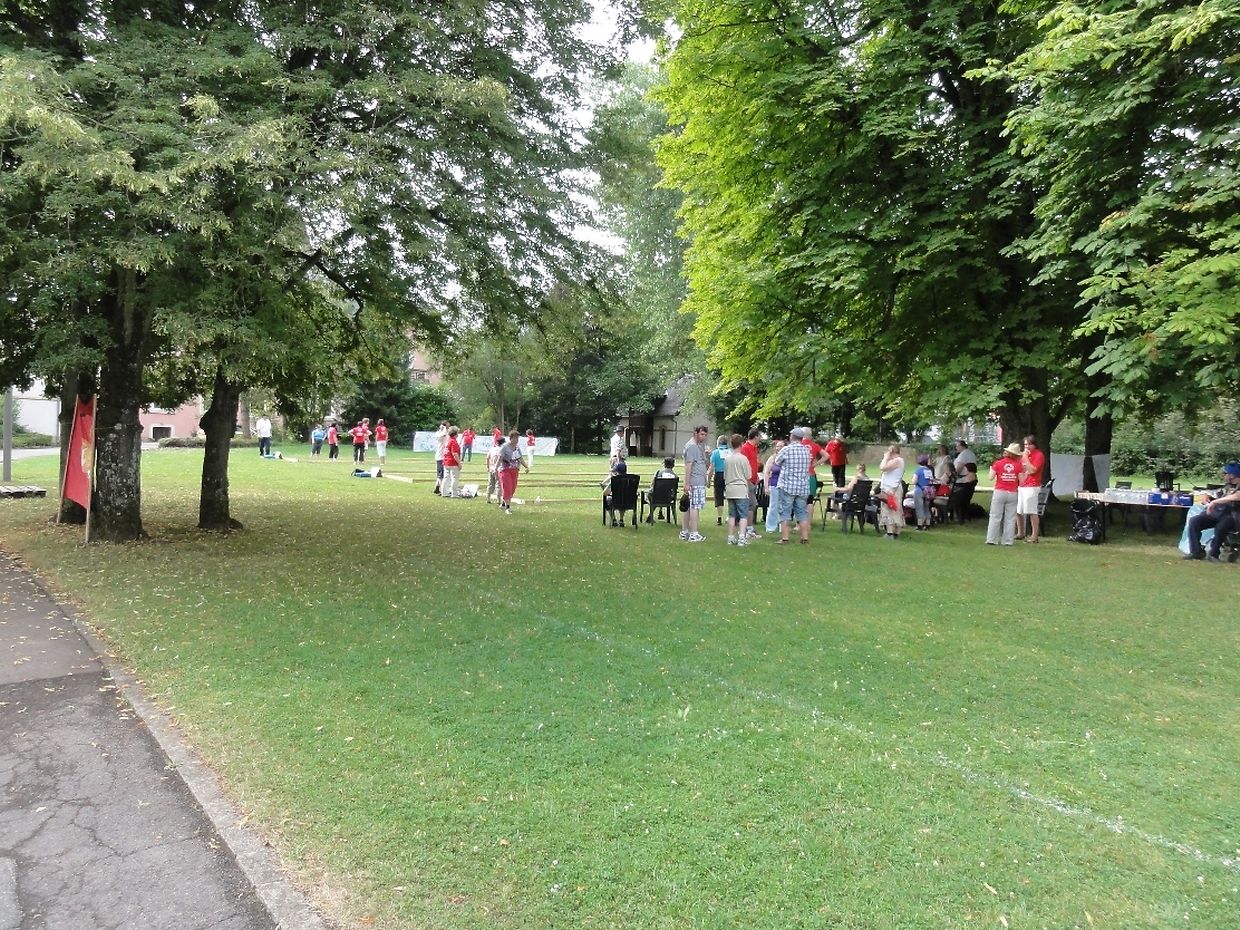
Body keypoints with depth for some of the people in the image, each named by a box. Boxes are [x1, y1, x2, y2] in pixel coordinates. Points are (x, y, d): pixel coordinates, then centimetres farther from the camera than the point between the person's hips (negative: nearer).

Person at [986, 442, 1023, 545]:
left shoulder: (998, 463, -3)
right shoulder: (1018, 465, -3)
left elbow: (991, 477, -2)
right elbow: (1021, 480, -3)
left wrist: (991, 469, 15)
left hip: (999, 492, 0)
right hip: (1012, 493, 0)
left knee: (995, 517, 4)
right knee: (1010, 518, 6)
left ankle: (991, 539, 2)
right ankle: (1008, 541, 6)